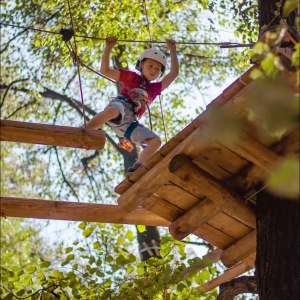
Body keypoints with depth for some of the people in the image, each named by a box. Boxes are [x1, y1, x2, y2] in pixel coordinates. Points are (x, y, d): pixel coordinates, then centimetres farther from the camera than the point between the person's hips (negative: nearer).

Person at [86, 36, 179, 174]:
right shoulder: (131, 77, 22)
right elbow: (105, 70, 15)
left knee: (155, 141, -16)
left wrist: (172, 50, 30)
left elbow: (174, 73, 31)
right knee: (112, 111, -44)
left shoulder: (155, 88, 33)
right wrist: (108, 48, 4)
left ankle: (136, 169, -38)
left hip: (130, 123, 5)